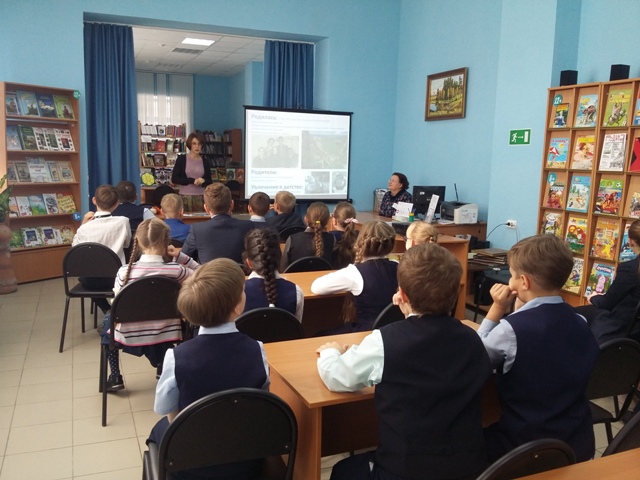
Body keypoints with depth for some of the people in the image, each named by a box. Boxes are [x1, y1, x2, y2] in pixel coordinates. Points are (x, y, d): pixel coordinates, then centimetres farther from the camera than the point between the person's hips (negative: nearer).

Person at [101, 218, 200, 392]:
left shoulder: (124, 271, -15)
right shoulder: (176, 270, -17)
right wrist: (181, 256, -5)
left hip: (130, 338, 0)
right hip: (164, 338, 0)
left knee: (109, 318, 34)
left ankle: (115, 377, 31)